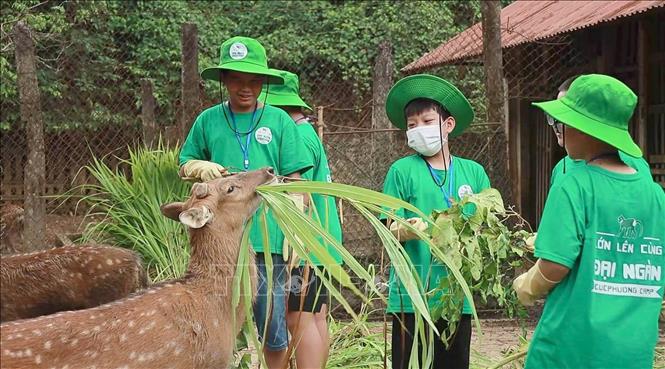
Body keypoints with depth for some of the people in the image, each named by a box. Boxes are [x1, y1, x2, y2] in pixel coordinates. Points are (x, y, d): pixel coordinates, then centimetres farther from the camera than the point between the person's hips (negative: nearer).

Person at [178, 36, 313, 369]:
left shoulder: (279, 121, 5)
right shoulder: (208, 121, 7)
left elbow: (294, 183, 5)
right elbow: (184, 166, 17)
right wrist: (201, 168, -6)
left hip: (268, 239, -1)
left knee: (273, 328, 4)